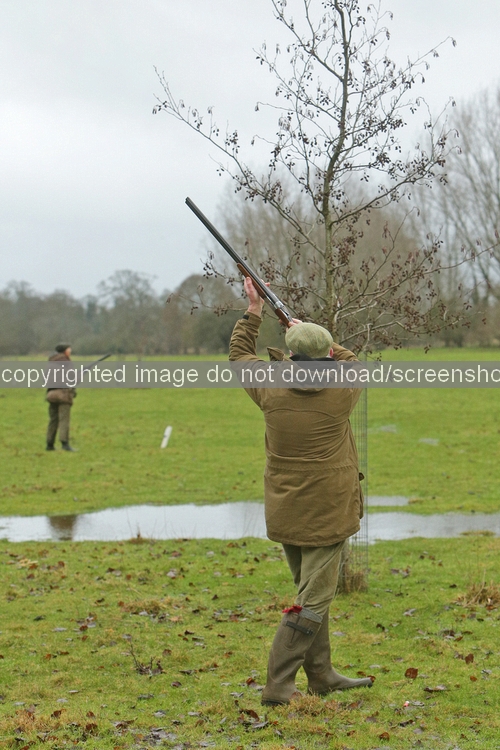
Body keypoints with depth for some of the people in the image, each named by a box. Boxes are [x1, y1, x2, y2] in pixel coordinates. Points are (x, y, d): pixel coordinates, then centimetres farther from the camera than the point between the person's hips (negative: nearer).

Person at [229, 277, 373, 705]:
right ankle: (278, 686, -7)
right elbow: (352, 361, 13)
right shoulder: (341, 392, -10)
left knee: (310, 591, 19)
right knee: (314, 600, -2)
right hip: (327, 513, -5)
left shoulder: (271, 389, -4)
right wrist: (315, 339, 18)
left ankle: (321, 675, 28)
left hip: (285, 513, 5)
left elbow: (240, 353, 15)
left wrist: (253, 313, 22)